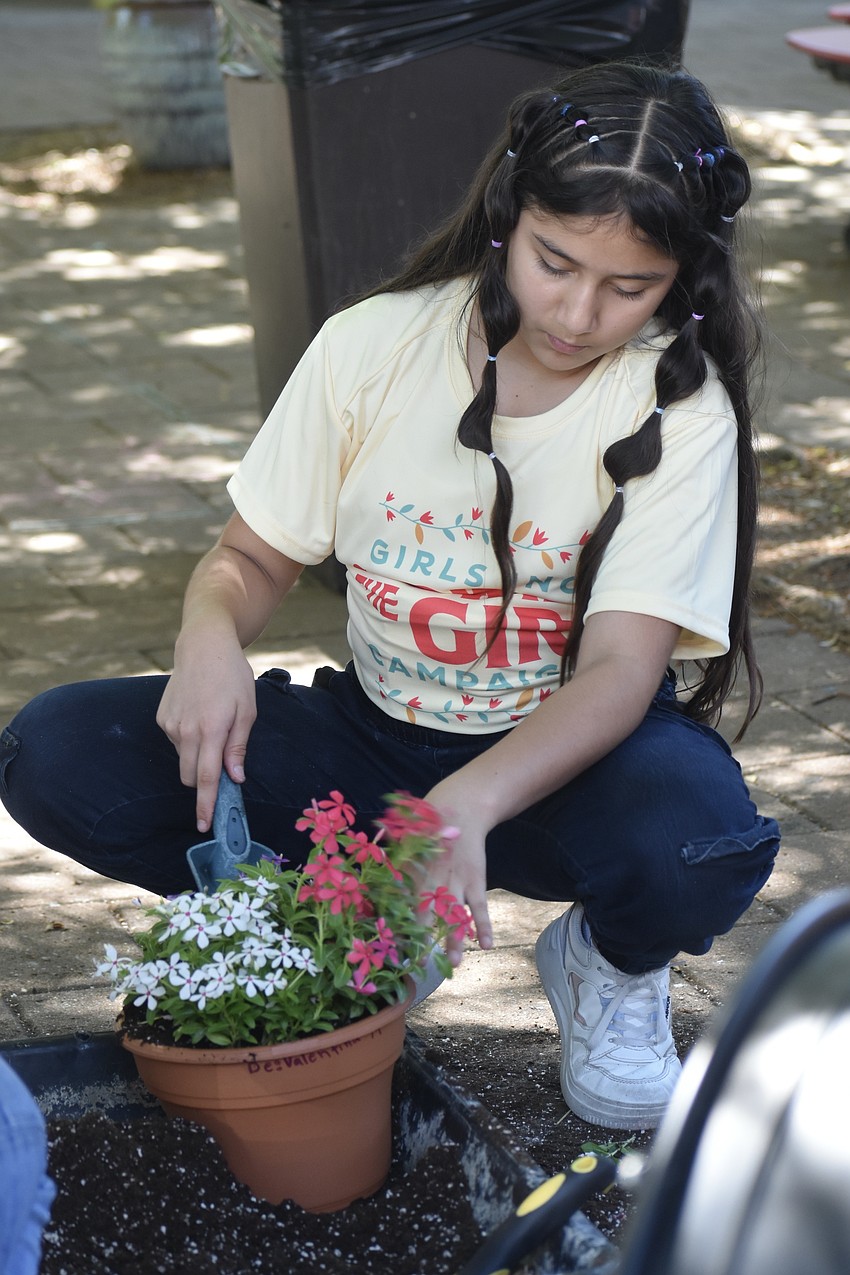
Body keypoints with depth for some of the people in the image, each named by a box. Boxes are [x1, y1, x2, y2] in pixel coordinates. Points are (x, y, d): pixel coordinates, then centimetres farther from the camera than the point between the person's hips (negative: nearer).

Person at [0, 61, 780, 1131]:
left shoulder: (682, 410, -15)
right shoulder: (374, 346, -8)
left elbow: (623, 667, -24)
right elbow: (253, 556, 1)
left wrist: (467, 805, -43)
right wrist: (211, 635, -25)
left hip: (573, 755, -2)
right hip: (377, 736, 2)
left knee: (697, 842, -39)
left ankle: (613, 961, 1)